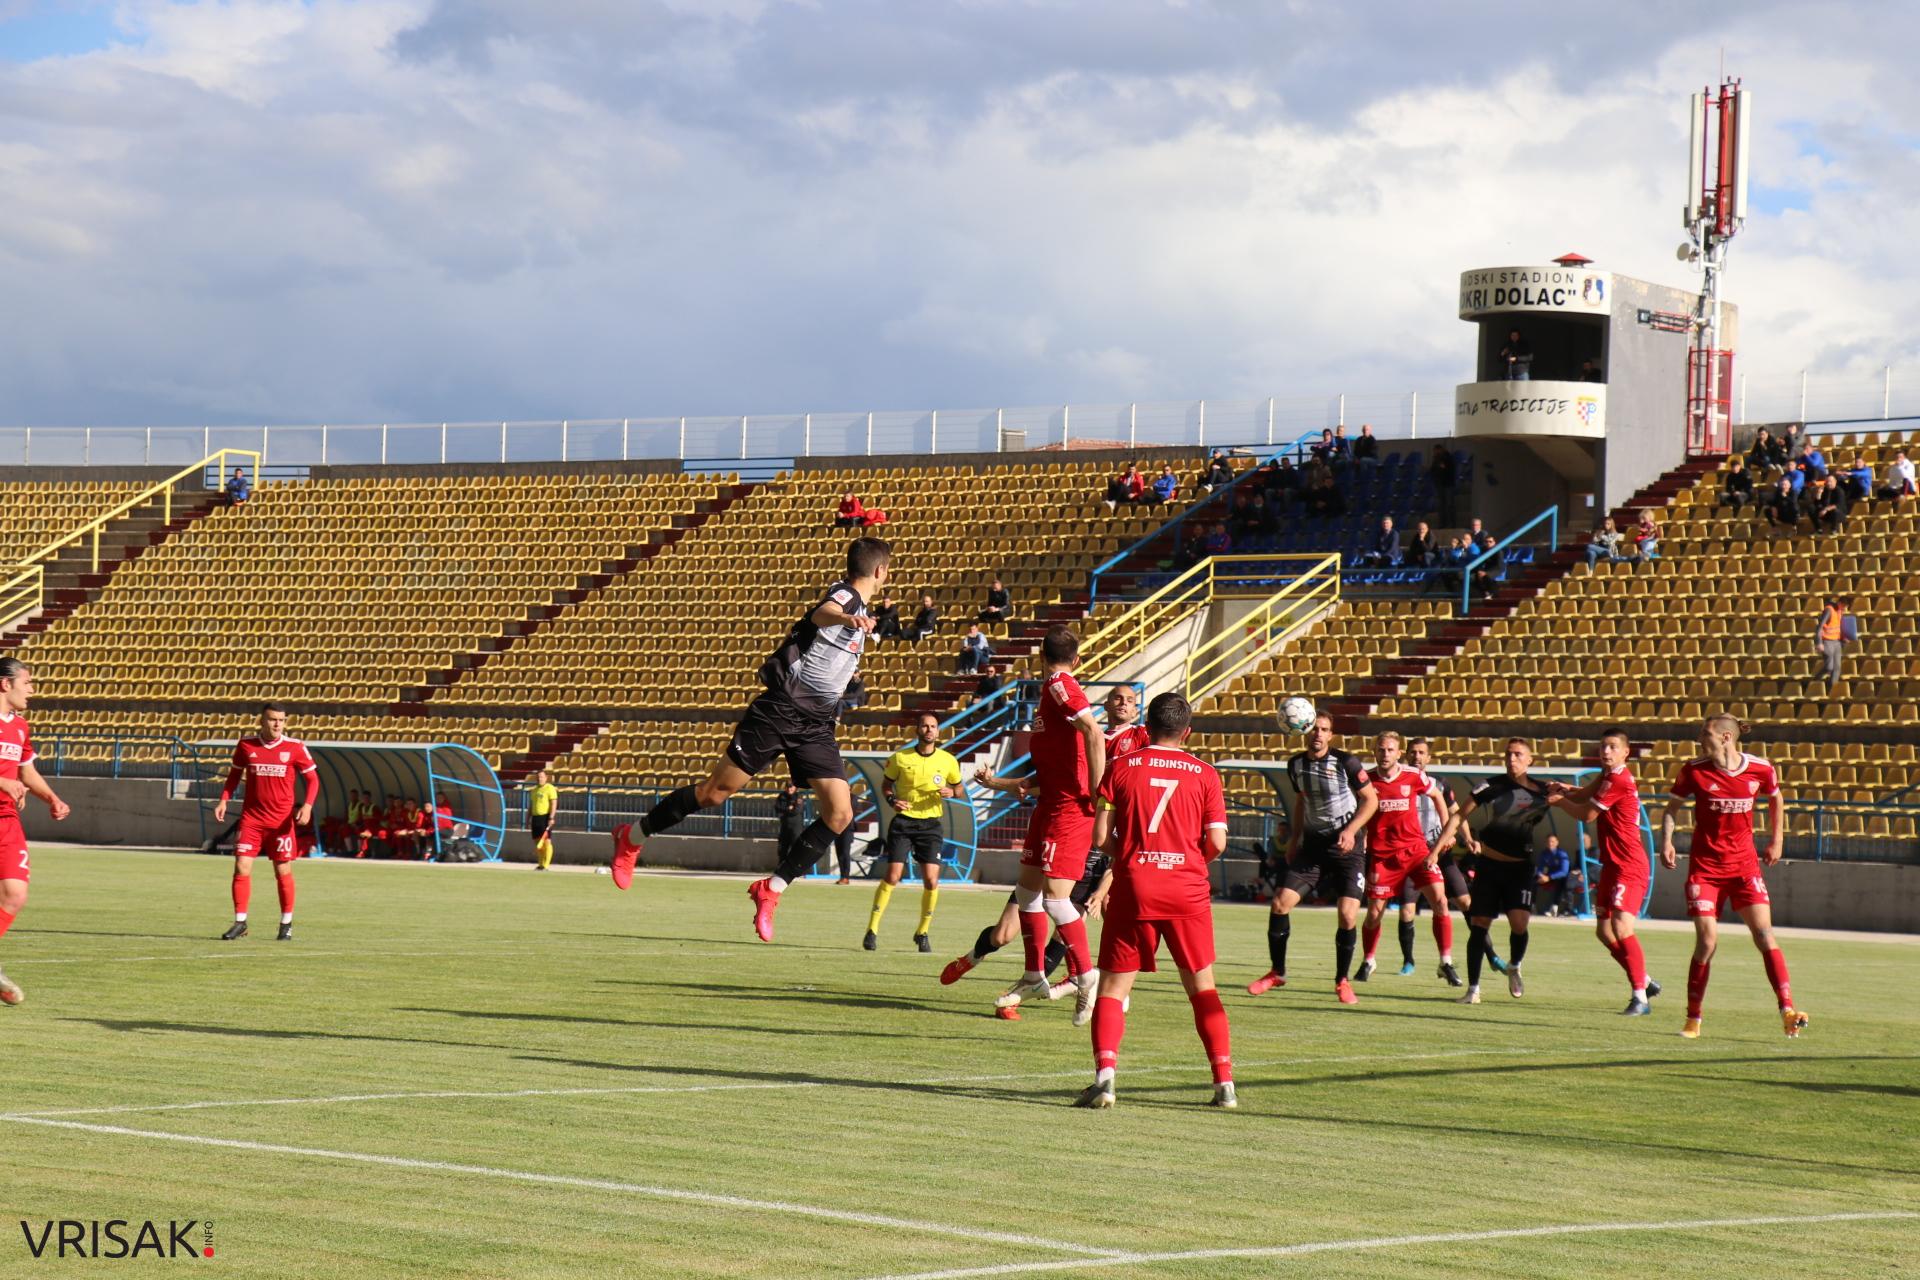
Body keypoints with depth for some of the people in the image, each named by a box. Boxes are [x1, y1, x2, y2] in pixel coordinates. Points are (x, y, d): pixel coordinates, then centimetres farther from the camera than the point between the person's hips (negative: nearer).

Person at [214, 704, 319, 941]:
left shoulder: (295, 748, -3)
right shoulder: (246, 745, 1)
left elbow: (312, 779, 3)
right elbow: (235, 774, 15)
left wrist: (307, 806, -12)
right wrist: (224, 800, 2)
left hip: (281, 821, -1)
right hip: (251, 818, 1)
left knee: (283, 871, 4)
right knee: (241, 867, -6)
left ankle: (286, 924, 18)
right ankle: (240, 922, 4)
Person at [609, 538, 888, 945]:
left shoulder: (859, 611, 19)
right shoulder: (846, 595, -10)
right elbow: (820, 614, -37)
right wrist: (849, 618, -57)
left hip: (816, 726, 8)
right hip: (781, 709, -8)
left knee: (839, 813, -9)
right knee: (716, 792, -3)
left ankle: (772, 889, -1)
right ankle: (632, 838, 16)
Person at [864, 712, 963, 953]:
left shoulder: (948, 761, 2)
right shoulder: (900, 758, -1)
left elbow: (959, 786, 16)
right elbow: (886, 784, 12)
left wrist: (952, 792, -8)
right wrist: (892, 800, -9)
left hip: (931, 824, 1)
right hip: (903, 822, -1)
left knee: (931, 880, -8)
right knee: (892, 876, -10)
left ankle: (922, 932, 11)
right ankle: (872, 929, 0)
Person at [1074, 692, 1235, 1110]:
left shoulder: (1122, 769, 2)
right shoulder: (1204, 774, 3)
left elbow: (1101, 837, -1)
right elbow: (1217, 842, -2)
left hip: (1133, 888, -1)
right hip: (1188, 891, 1)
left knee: (1112, 988, 3)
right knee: (1202, 987, 14)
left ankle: (1105, 1074, -16)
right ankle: (1224, 1082, 8)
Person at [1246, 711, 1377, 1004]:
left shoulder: (1346, 762, -12)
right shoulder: (1296, 764, 4)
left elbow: (1371, 800, -6)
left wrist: (1351, 830, -19)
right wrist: (1293, 839, 16)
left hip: (1346, 846, -4)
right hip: (1312, 845, 4)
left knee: (1348, 915, -13)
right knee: (1281, 903, -7)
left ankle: (1342, 981, 6)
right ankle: (1277, 973, 10)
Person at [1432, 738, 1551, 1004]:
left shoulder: (1541, 792, -1)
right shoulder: (1492, 786, -5)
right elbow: (1458, 816, -3)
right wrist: (1437, 849, -10)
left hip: (1520, 867, 0)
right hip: (1488, 865, 0)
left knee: (1519, 923, -16)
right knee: (1479, 926, -2)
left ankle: (1515, 968, 15)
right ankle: (1473, 989, 8)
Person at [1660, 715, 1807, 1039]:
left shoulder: (1760, 769, -4)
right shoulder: (1694, 771, -6)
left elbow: (1775, 798, 17)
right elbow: (1671, 808, 8)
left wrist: (1776, 839, 17)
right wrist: (1666, 842, -5)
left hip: (1744, 863, 1)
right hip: (1704, 866, -1)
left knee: (1765, 934, -12)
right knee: (1707, 942, -7)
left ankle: (1788, 1012, -14)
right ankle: (1693, 1020, 7)